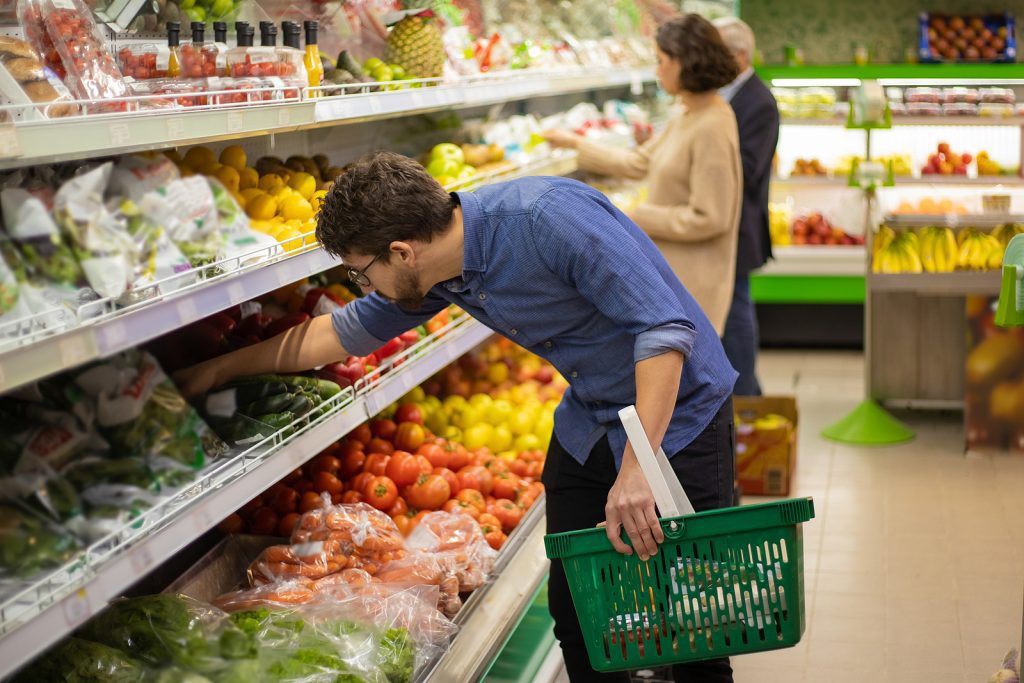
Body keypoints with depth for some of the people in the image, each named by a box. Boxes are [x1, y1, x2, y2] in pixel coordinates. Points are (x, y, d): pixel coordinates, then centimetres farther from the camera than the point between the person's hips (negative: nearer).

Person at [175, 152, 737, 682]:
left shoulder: (550, 218, -30)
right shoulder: (442, 273, -5)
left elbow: (665, 327, -31)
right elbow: (347, 330, 12)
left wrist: (636, 470, -35)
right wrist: (216, 371, 17)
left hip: (676, 413, -7)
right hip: (589, 421, 7)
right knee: (574, 610, 6)